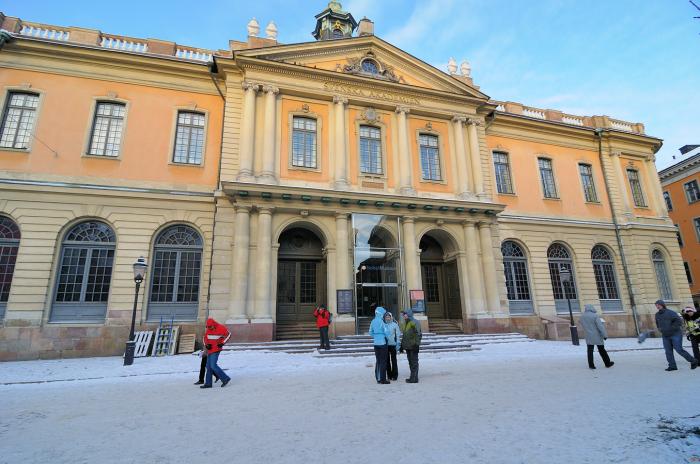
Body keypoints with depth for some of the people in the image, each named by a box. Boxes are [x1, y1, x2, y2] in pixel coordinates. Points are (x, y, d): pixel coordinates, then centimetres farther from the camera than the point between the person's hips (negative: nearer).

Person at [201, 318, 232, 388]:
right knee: (208, 366, 9)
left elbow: (228, 335, -4)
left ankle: (225, 378, -5)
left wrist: (222, 343, -12)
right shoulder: (208, 330, 3)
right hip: (210, 350, 7)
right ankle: (208, 383, 18)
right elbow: (205, 338, 14)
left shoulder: (221, 328, -13)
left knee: (213, 366, -13)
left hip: (216, 350, -7)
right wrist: (206, 345, -5)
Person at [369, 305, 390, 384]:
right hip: (383, 343, -7)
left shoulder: (373, 321, 6)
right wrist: (388, 338, 4)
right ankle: (382, 379, 4)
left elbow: (370, 332, 12)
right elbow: (386, 332, -13)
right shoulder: (381, 321, -15)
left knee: (378, 361, 15)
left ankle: (378, 378, 20)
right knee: (383, 361, 1)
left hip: (376, 343, 7)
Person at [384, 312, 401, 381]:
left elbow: (398, 334, 0)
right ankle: (389, 375, 19)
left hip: (393, 344, -2)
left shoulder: (395, 324, -4)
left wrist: (398, 343, -5)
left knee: (393, 360, 4)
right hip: (385, 345, 2)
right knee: (387, 360, 8)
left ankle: (394, 375, 14)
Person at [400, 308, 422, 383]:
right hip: (407, 346, 9)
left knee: (414, 362, -2)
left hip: (413, 346, -9)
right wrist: (402, 345, 20)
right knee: (410, 362, 14)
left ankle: (414, 378, 4)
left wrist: (416, 344, -21)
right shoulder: (404, 323, 15)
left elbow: (418, 334, -17)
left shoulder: (414, 322, -12)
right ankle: (413, 377, 22)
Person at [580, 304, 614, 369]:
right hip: (597, 336, -3)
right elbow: (600, 326, -16)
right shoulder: (595, 316, -12)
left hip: (588, 337, 3)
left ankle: (591, 365, 0)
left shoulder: (582, 317, 4)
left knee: (590, 351, 3)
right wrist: (604, 335, -14)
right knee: (602, 350, 10)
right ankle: (607, 363, 23)